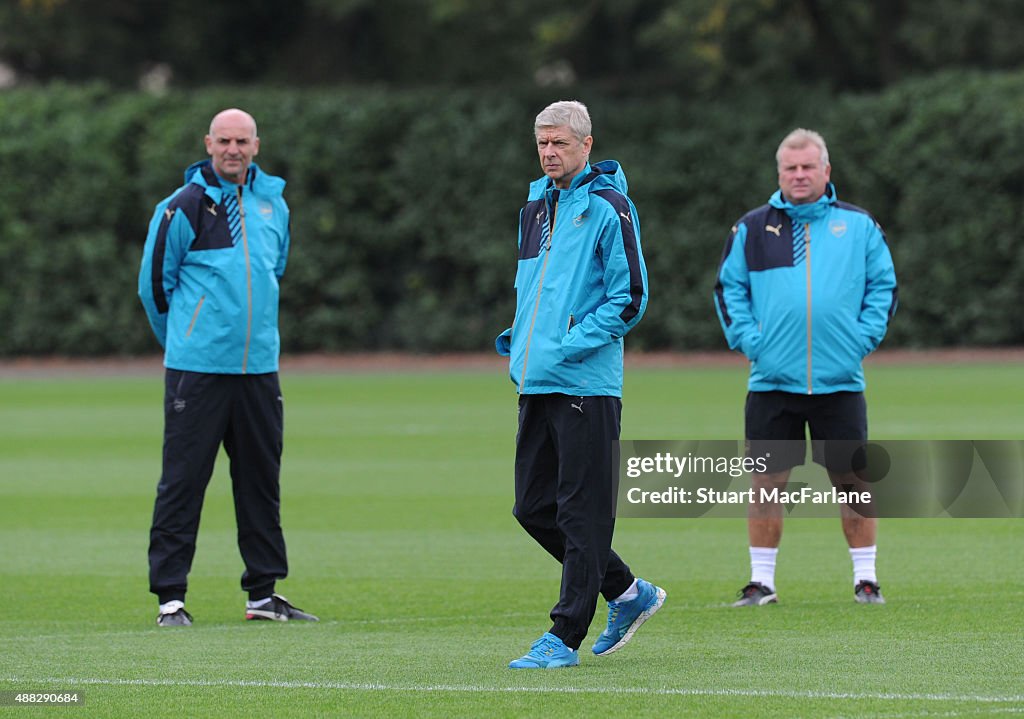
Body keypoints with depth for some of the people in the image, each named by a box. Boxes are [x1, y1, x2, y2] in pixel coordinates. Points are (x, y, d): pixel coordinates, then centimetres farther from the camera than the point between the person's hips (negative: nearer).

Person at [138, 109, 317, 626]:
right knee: (183, 480, -4)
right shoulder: (183, 207, -6)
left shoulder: (273, 203, 11)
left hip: (259, 366, 5)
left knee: (262, 478, 9)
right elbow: (154, 282, 0)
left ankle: (263, 593, 16)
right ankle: (170, 596, 0)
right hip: (196, 369, -5)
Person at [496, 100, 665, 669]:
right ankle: (627, 593, 24)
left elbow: (630, 298, -11)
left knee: (582, 514, -4)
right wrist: (520, 337, 11)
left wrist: (572, 344, -17)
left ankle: (565, 637, -2)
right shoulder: (535, 208, 16)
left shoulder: (607, 208, -7)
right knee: (534, 509, 10)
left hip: (585, 384, -8)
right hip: (535, 385, 9)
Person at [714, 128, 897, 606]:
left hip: (840, 382, 0)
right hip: (772, 382, 0)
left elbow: (883, 285, 11)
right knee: (766, 481, 0)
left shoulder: (859, 227, 8)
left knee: (853, 480, 1)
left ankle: (865, 579, 10)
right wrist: (747, 340, -1)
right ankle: (762, 582, 8)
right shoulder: (752, 230, 9)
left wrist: (864, 338, -1)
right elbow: (728, 288, 11)